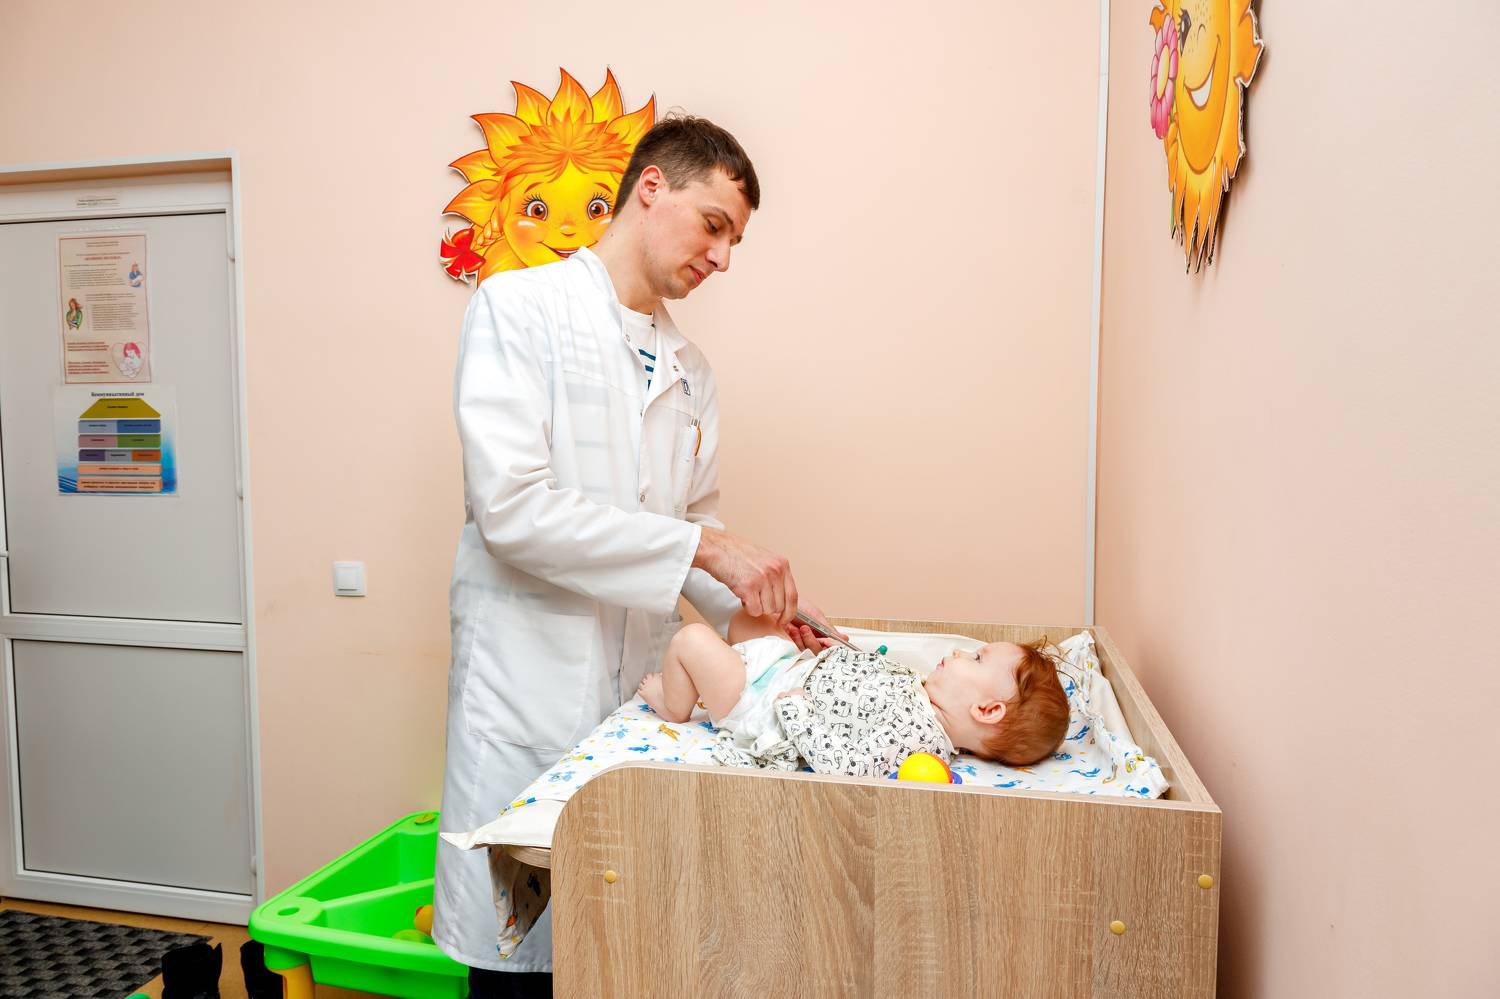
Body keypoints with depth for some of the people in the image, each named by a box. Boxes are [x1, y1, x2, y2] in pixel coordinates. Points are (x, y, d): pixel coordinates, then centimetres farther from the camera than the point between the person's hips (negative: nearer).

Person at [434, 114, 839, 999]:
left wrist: (755, 602, -3)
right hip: (530, 686, -5)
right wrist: (704, 547, -19)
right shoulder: (519, 309, -5)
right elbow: (510, 508, -17)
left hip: (642, 690, 6)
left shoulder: (691, 369, 15)